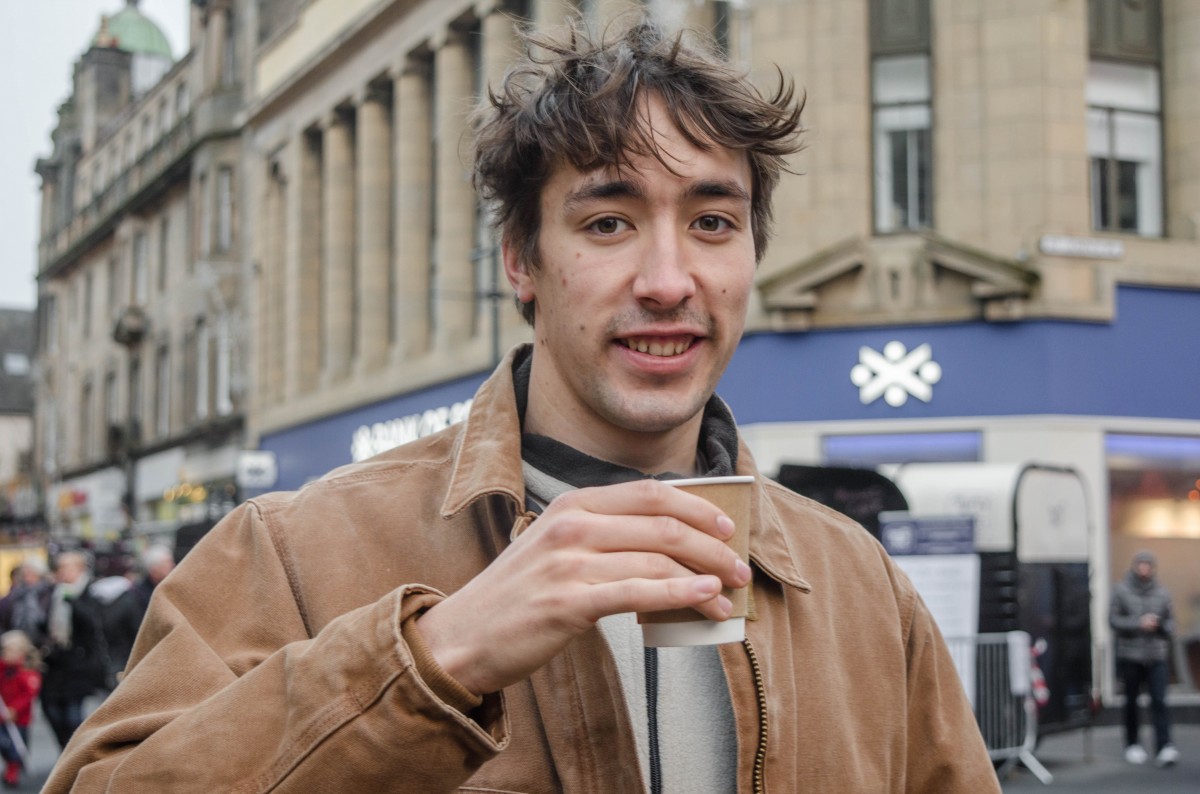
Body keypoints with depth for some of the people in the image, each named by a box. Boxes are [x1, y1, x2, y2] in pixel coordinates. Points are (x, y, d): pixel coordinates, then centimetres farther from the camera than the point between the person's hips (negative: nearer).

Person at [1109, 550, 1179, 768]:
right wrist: (1139, 623, -16)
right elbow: (1113, 619, -5)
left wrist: (1161, 625, -12)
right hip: (1129, 654, -1)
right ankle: (1133, 744, 23)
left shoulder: (1161, 592, 6)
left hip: (1156, 656, 1)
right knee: (1131, 701, 10)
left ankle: (1164, 747, -14)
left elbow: (1170, 621, 11)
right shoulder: (1121, 590, -1)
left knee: (1159, 701, -10)